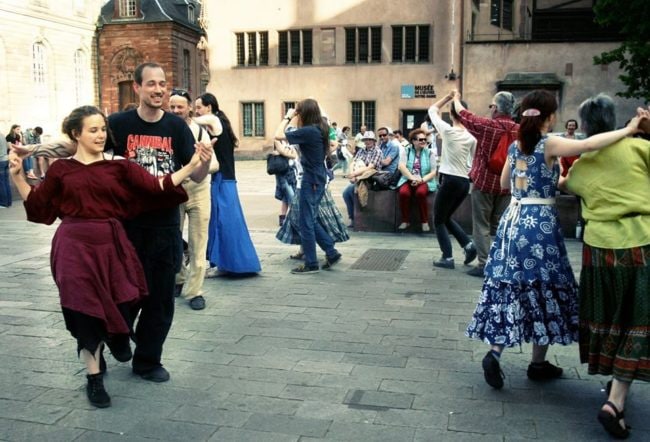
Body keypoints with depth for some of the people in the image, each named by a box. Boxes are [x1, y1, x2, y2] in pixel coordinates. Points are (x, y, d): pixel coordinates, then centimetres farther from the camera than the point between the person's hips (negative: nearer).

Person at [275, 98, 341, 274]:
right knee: (311, 220, 19)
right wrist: (291, 118, 16)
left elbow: (278, 136, -18)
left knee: (306, 222, 1)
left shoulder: (308, 131, -20)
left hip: (310, 180, -9)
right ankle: (331, 252, 22)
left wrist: (287, 117, -6)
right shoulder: (319, 129, 7)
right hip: (318, 178, 9)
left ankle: (311, 264, 9)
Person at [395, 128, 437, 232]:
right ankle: (406, 221, -13)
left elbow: (433, 172, 0)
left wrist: (421, 180, -16)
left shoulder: (430, 152, 6)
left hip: (424, 181, -1)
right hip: (408, 180, 1)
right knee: (403, 192, -32)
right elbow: (401, 166, -7)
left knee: (420, 192, -34)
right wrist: (413, 178, -21)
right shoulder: (406, 151, 6)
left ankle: (424, 221, -17)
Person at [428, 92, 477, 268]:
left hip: (450, 180, -6)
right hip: (465, 181, 6)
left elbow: (432, 110, 4)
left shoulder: (448, 130, -10)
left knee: (438, 220, 7)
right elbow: (473, 160, 11)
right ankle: (468, 245, 8)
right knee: (446, 217, 21)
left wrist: (448, 96, 5)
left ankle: (447, 258, 1)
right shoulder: (471, 136, 4)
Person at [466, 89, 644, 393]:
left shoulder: (516, 145, 9)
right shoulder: (549, 144, -10)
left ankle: (494, 352, -5)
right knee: (542, 290, 6)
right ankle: (538, 364, 17)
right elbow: (589, 144, -25)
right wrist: (629, 129, -13)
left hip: (513, 220, 6)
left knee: (510, 290, 8)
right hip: (540, 224, -6)